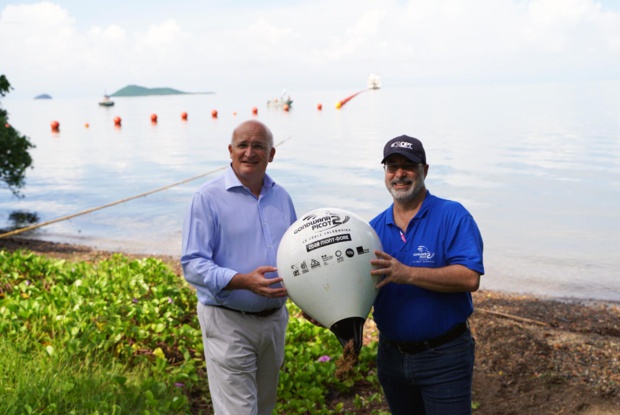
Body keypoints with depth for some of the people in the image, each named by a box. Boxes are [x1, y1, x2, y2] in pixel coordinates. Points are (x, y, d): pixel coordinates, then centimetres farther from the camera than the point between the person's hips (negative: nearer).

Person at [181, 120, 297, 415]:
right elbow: (192, 265, -17)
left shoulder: (281, 197, 8)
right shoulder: (208, 197, -11)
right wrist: (243, 281, -30)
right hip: (228, 323, -6)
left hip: (274, 320, 6)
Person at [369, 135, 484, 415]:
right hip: (391, 355, 5)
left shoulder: (453, 216, -12)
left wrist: (407, 273, -30)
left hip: (444, 357, -5)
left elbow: (470, 278, -23)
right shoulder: (375, 228, 4)